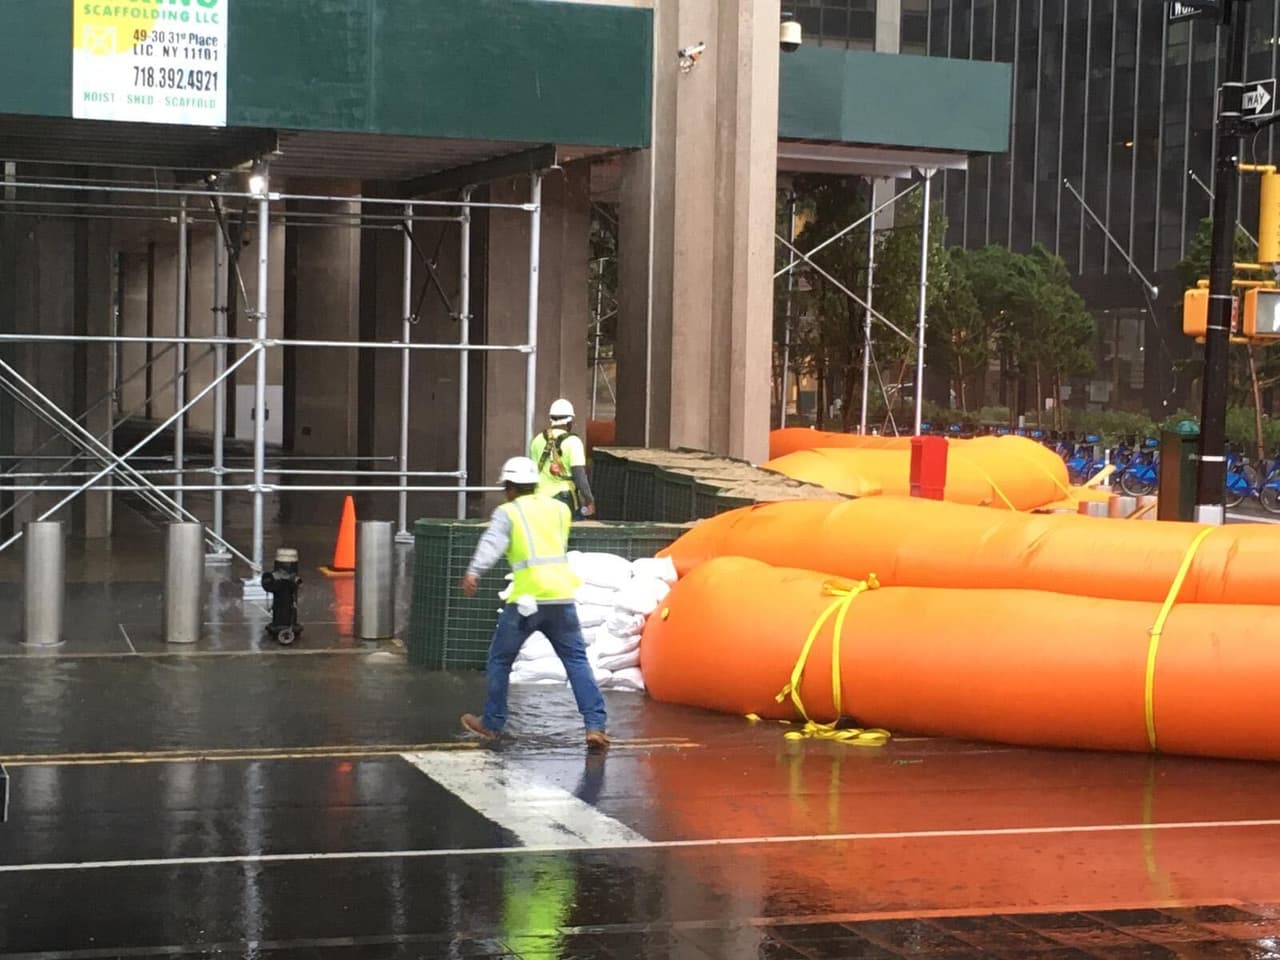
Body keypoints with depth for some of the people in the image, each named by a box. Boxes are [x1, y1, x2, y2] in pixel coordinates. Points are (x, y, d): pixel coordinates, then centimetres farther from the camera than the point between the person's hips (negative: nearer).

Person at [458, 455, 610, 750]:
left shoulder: (508, 512, 4)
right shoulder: (560, 508, 17)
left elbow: (492, 543, -14)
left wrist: (474, 572, -25)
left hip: (527, 599, -3)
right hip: (562, 596, 3)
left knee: (500, 660, 14)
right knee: (576, 660, 7)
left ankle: (491, 724, 22)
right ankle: (595, 725, -5)